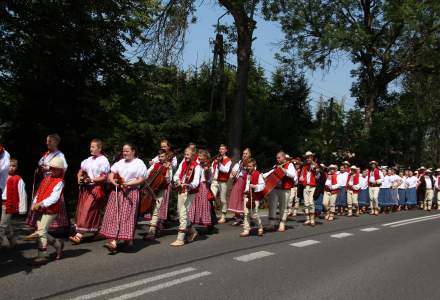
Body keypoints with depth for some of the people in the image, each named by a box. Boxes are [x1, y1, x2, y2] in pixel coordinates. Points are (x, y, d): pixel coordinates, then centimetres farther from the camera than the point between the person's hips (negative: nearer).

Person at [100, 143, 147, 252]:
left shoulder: (139, 163, 1)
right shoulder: (120, 163, 17)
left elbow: (141, 179, -6)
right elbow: (111, 175, 14)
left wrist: (128, 184, -17)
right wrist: (113, 181, -8)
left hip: (131, 192, -4)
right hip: (117, 191, 5)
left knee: (127, 216, -7)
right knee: (114, 215, -3)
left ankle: (128, 239, 3)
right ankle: (113, 241, 0)